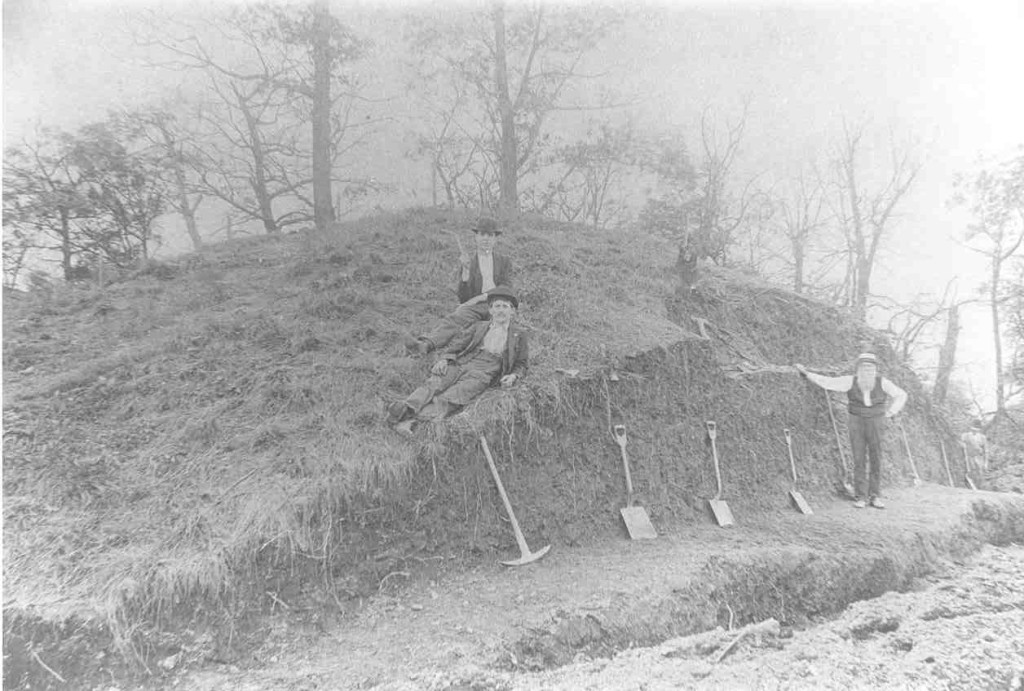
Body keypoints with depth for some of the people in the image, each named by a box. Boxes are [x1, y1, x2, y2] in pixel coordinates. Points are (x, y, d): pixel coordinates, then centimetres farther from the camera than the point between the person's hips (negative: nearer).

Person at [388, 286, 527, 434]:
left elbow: (521, 364, 18)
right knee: (433, 384, -27)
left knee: (449, 398, -28)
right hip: (461, 364, 4)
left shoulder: (518, 334, 16)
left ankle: (411, 421, -45)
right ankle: (406, 408, -46)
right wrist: (444, 359, -2)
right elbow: (456, 344, 18)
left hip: (483, 373, -3)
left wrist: (513, 376, -3)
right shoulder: (479, 327, 23)